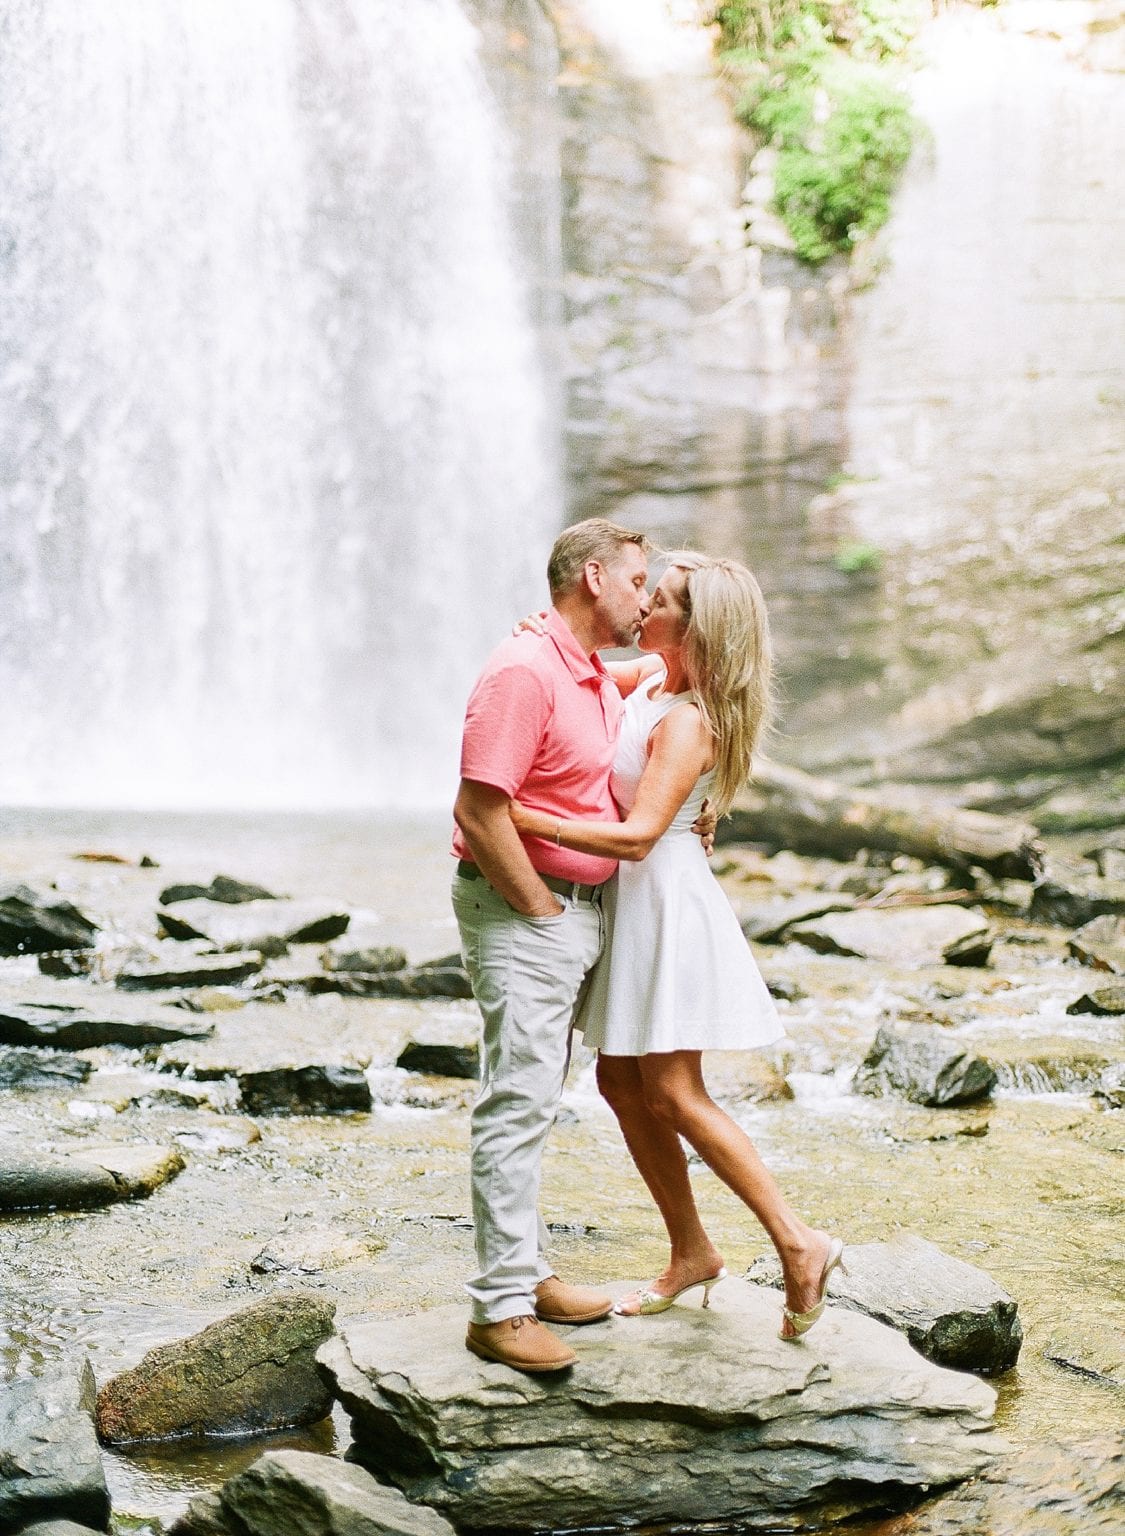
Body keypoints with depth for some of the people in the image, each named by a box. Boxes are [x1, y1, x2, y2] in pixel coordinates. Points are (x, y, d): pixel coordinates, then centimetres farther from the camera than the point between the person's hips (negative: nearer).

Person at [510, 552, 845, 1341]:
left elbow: (637, 835, -30)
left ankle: (799, 1242, 0)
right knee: (620, 1081, 11)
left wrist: (523, 818, -32)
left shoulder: (688, 721, -21)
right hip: (627, 898, 9)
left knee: (671, 1095, -7)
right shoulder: (651, 675, 5)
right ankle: (691, 1252, 22)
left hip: (666, 898, -9)